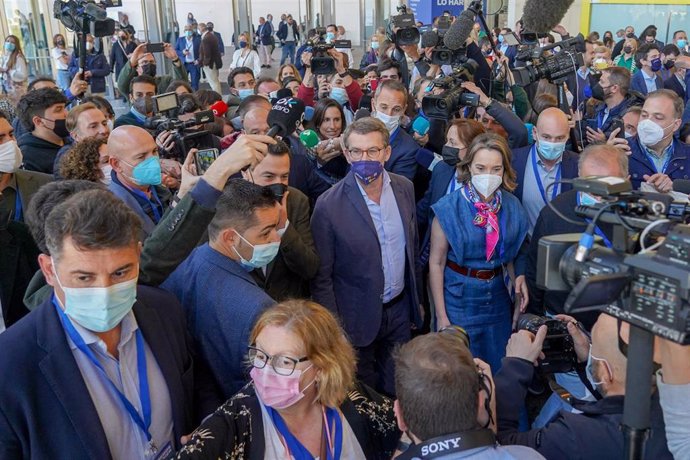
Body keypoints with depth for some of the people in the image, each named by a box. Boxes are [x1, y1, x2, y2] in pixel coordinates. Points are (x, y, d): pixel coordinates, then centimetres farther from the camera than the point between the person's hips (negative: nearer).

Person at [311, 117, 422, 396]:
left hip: (400, 308, 4)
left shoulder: (404, 188, -4)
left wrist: (415, 297, 13)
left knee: (397, 389, 21)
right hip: (359, 317, -4)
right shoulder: (329, 205, -19)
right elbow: (321, 277, -13)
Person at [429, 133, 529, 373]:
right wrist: (441, 316, -12)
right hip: (459, 297, -4)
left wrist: (518, 276, -7)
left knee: (498, 368, 17)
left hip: (498, 296, 4)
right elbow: (436, 263, -11)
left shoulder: (512, 206, -2)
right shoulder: (450, 207, -14)